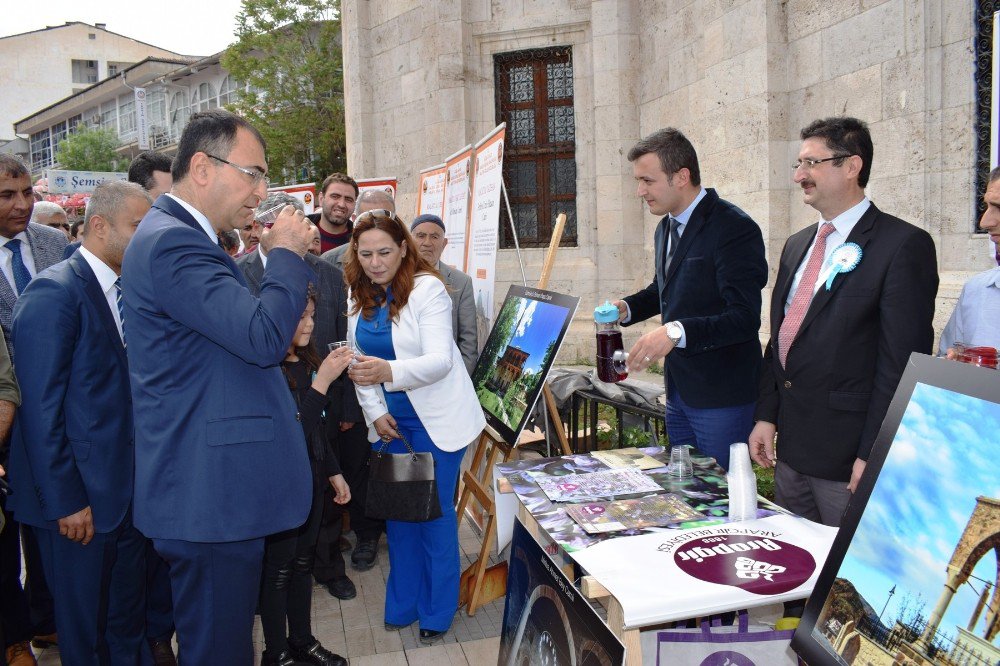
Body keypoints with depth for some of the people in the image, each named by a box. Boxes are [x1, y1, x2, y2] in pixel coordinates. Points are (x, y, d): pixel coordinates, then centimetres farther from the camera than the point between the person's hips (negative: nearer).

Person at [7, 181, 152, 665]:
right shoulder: (54, 292, -16)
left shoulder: (125, 291, 7)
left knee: (127, 619, 19)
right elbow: (41, 408, -18)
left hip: (127, 488, 7)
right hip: (79, 497, -7)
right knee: (84, 627, 12)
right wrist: (65, 501, -16)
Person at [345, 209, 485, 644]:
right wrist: (374, 411, -5)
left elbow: (439, 360, -24)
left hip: (434, 420, -5)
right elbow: (359, 360, 6)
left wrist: (388, 372, -40)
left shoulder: (427, 288, -17)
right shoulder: (357, 296, 2)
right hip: (390, 421, 6)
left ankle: (437, 612, 21)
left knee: (435, 513, 3)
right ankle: (402, 604, 30)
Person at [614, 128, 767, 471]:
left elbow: (744, 318, -25)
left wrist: (676, 331, -37)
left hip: (721, 397, -8)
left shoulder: (735, 228, -18)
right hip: (679, 391, 8)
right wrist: (626, 308, 5)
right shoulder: (666, 227, 10)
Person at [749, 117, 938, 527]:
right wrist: (766, 416, 8)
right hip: (790, 449, 7)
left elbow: (903, 362, -14)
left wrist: (873, 455, -16)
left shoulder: (904, 245, -10)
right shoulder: (797, 245, 13)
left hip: (848, 455, -7)